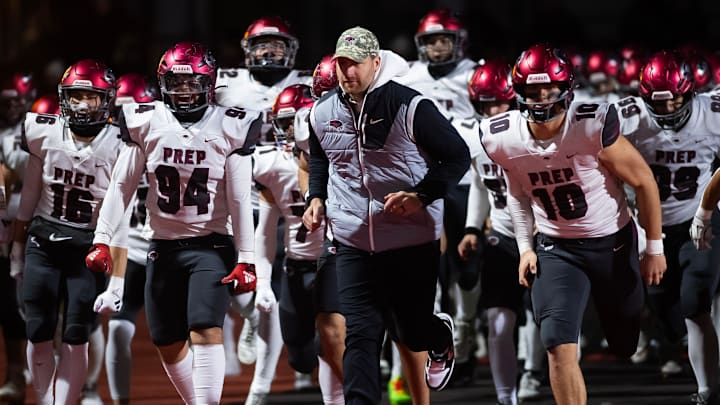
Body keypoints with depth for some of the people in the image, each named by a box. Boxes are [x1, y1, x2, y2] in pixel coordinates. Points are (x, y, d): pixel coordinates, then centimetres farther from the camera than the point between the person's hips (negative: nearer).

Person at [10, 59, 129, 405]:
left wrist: (116, 282, -14)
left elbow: (120, 221, -10)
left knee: (75, 341, -5)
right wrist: (18, 245, 18)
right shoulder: (43, 133, -3)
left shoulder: (117, 148, -12)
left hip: (88, 248, -3)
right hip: (43, 242, 3)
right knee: (39, 336, 1)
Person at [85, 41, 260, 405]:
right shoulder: (147, 123, -1)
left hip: (210, 246, -3)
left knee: (206, 330, -19)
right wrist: (101, 239, -2)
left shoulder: (228, 129, -5)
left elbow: (240, 200, -5)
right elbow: (122, 185, 4)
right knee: (168, 344, 7)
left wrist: (245, 260, -8)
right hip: (163, 248, 3)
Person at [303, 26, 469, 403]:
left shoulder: (410, 107, -15)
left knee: (412, 332, 10)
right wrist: (317, 197, 7)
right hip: (353, 242, 3)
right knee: (360, 335, -5)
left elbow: (458, 156, -9)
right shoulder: (322, 113, 1)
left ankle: (441, 337, 46)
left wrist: (421, 196, -19)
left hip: (413, 240, -3)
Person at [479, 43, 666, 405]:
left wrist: (655, 248, -5)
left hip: (612, 243, -2)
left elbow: (643, 181, -11)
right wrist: (525, 247, 4)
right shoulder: (502, 138, -12)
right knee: (559, 345, -15)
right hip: (555, 249, 2)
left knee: (629, 345, 11)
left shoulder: (593, 127, -24)